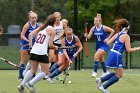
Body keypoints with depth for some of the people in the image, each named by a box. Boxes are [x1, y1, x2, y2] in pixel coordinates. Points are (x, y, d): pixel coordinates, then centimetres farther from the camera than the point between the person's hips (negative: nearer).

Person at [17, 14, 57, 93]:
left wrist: (31, 45, 12)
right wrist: (55, 47, 14)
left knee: (33, 70, 21)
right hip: (42, 52, -7)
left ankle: (22, 85, 13)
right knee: (45, 72, 3)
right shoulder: (52, 31, -2)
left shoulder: (42, 27, 16)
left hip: (34, 51, 7)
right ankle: (30, 83, -8)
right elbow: (50, 45, -6)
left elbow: (31, 35, 6)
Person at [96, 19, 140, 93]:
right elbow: (129, 50, -13)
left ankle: (100, 80, 16)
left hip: (111, 53, 8)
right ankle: (104, 87, 0)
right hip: (117, 56, -8)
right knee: (119, 75, 5)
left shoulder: (117, 34, 11)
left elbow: (108, 43, 13)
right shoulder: (126, 36, -11)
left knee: (117, 73, 22)